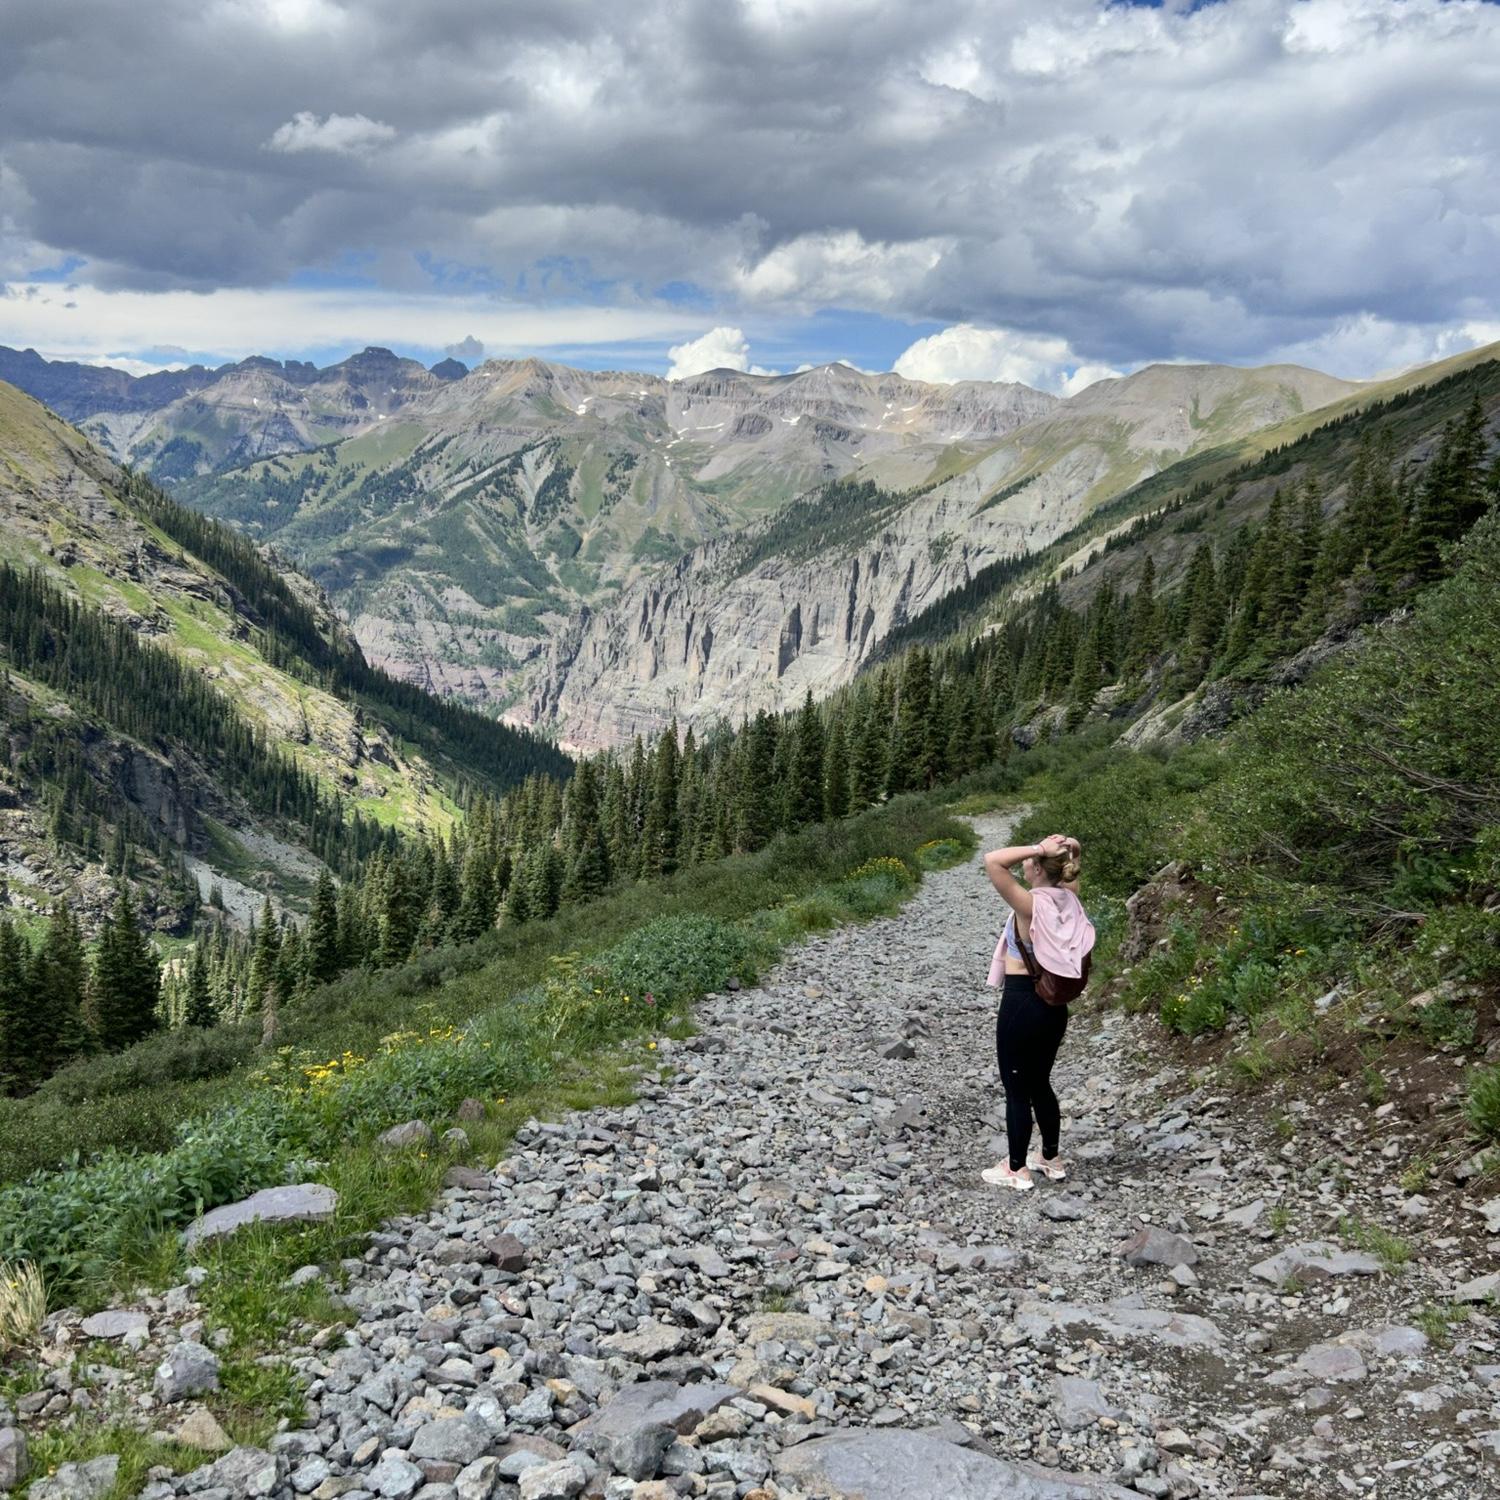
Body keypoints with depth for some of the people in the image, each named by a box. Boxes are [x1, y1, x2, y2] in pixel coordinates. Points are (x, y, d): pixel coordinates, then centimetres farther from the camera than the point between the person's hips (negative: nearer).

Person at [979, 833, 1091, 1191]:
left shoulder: (1031, 905, -21)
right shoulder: (1069, 900, -2)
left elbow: (992, 861, -30)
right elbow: (1071, 876, 21)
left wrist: (1039, 849, -26)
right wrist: (1064, 851, 1)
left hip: (1022, 1003, -7)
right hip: (1053, 1003, 7)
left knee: (1016, 1088, 6)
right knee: (1040, 1084, 22)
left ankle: (1017, 1170, 16)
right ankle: (1051, 1159, 33)